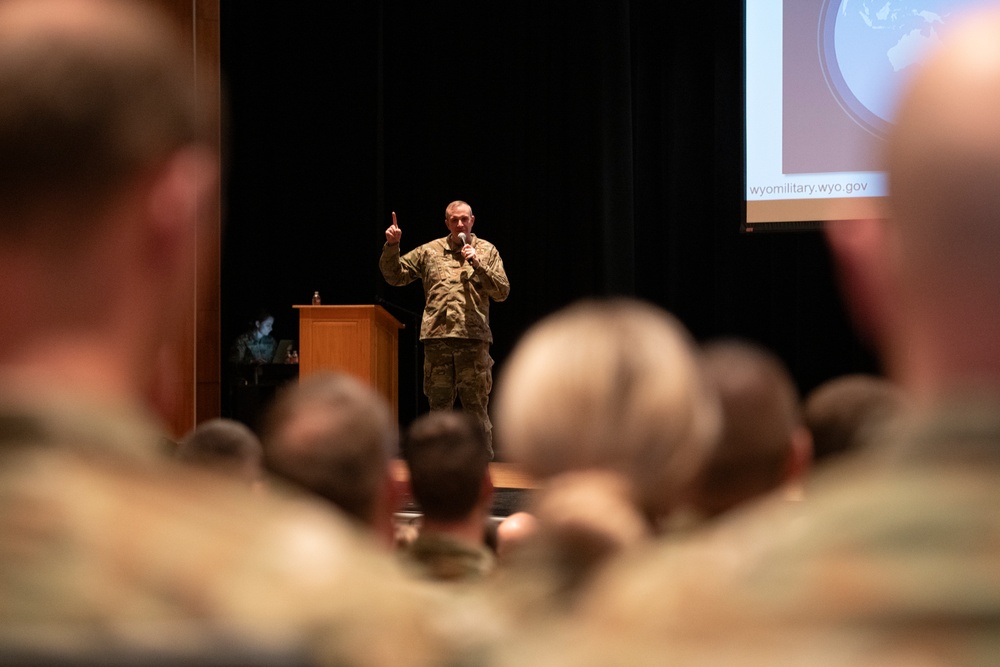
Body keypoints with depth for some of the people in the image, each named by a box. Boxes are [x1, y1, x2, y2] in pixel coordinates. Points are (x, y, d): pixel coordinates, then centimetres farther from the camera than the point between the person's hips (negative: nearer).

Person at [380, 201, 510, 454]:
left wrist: (478, 264, -8)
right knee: (439, 406, 7)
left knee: (476, 407, -1)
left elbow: (502, 291, 2)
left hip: (473, 338, -2)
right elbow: (395, 275, 14)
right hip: (437, 338, 2)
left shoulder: (487, 251, 10)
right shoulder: (429, 251, 12)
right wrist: (392, 247, -1)